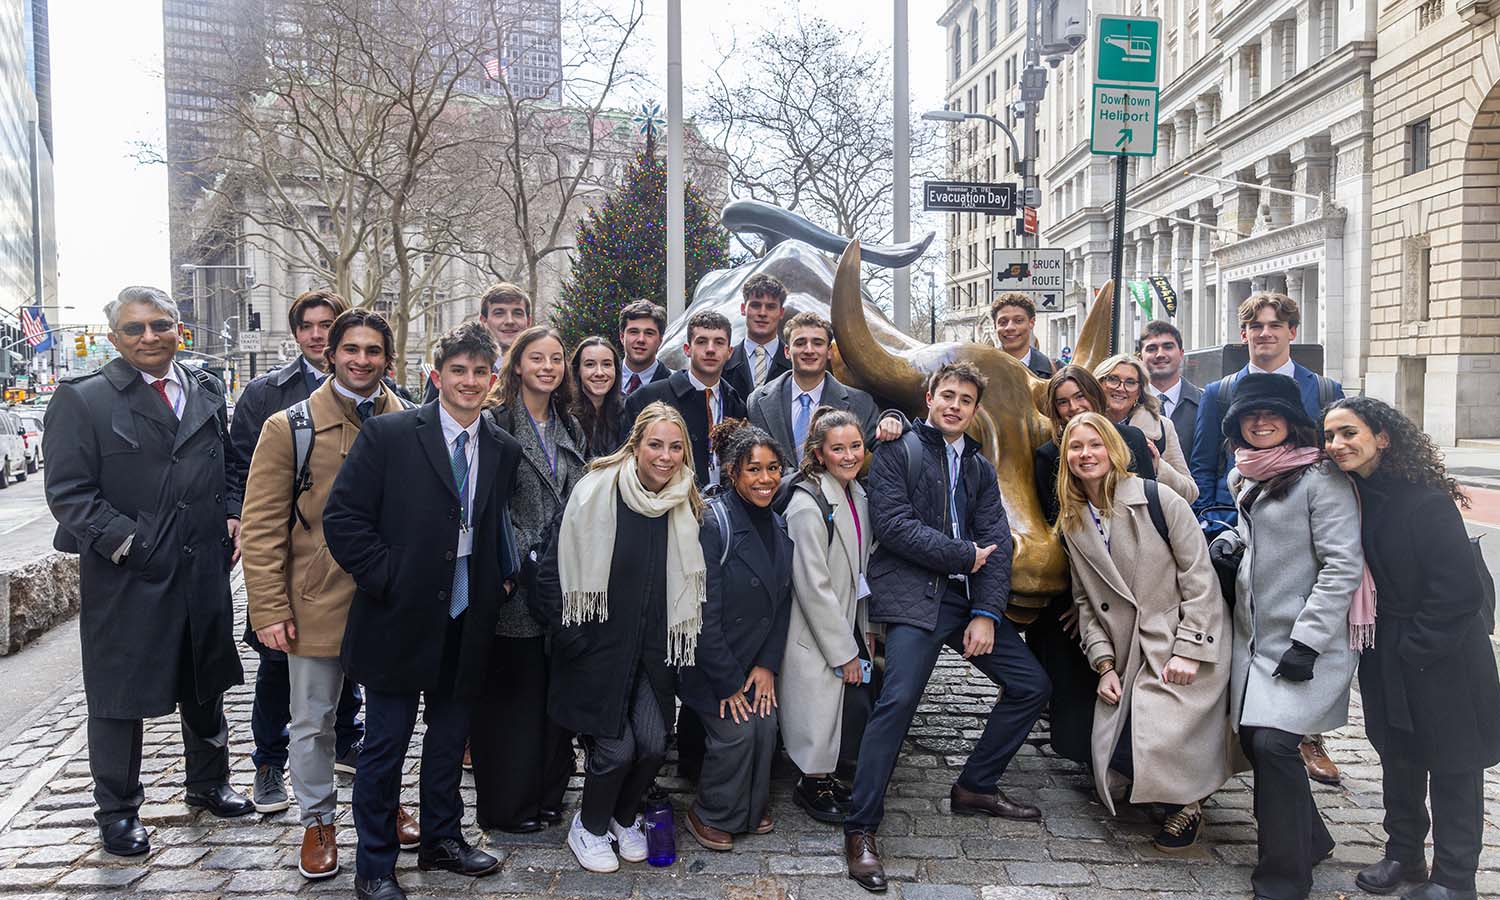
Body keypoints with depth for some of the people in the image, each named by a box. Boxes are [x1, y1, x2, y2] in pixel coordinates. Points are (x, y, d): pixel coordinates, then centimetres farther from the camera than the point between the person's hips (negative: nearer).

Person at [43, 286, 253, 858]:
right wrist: (125, 541, -20)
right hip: (125, 578, -4)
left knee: (204, 685, 19)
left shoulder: (206, 394, 9)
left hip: (204, 573, 5)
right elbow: (68, 492, -11)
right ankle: (117, 811, 26)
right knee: (119, 695, 8)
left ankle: (207, 783, 38)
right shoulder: (82, 400, -7)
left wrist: (232, 514, 1)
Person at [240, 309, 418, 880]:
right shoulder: (290, 426, -5)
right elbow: (261, 526, -5)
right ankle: (318, 821, 31)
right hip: (317, 602, -2)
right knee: (313, 721, 11)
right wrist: (270, 609, -10)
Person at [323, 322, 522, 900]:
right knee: (385, 744, 7)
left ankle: (442, 839, 37)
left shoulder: (503, 451, 5)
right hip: (401, 618, -4)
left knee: (450, 737, 18)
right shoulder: (388, 435, -8)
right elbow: (343, 517, -10)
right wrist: (387, 579, -12)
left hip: (468, 623, 4)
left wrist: (505, 579, 2)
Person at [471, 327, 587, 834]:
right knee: (511, 691, 2)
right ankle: (505, 805, 17)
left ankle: (548, 794, 26)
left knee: (554, 688, 12)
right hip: (515, 582, -6)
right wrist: (522, 558, -16)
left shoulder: (569, 429, 14)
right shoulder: (496, 422, -7)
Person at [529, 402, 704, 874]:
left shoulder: (685, 505, -1)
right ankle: (588, 827, 24)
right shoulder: (597, 491, -14)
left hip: (653, 649, 4)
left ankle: (624, 818, 26)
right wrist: (573, 639, -8)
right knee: (616, 748, -7)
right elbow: (555, 571, -10)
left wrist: (675, 646, 6)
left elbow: (686, 581, 10)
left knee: (653, 743, -6)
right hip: (599, 646, -3)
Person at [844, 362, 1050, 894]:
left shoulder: (980, 468, 18)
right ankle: (861, 829, -10)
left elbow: (997, 545, 9)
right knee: (897, 700, -22)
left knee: (1032, 685, 8)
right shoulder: (897, 451, 1)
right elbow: (895, 526, -11)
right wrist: (966, 555, -5)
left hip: (969, 596, 7)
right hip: (914, 594, -7)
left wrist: (987, 614, -5)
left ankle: (975, 788, 24)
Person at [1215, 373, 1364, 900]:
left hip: (1306, 641, -8)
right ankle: (1309, 839, 32)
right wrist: (1230, 540, 7)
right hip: (1254, 636, 8)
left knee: (1272, 742, -15)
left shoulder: (1320, 478, -11)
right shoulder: (1248, 479, 13)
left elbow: (1343, 565, -16)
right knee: (1252, 738, 8)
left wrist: (1307, 641, -20)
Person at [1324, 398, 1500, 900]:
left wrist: (1415, 649, -14)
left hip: (1443, 659, -6)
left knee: (1452, 766, 7)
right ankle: (1404, 854, 33)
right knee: (1398, 757, 17)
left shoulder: (1425, 501, -19)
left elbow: (1459, 591, -20)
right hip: (1385, 659, 6)